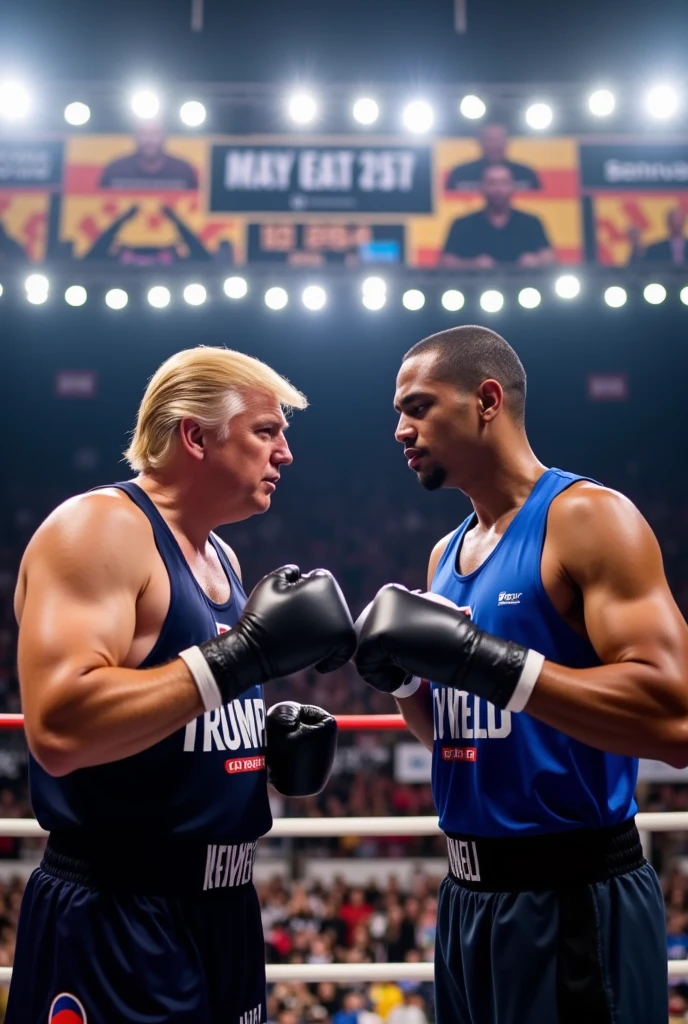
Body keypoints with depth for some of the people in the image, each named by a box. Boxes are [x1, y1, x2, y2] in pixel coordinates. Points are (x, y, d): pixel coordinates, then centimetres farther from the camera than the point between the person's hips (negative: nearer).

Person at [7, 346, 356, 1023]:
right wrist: (245, 651, -29)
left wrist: (272, 739, 1)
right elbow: (58, 729, -29)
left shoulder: (222, 558, 11)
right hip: (112, 922, -8)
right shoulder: (98, 528, -16)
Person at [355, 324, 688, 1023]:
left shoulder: (588, 518, -13)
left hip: (571, 896, -7)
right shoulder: (445, 554, 10)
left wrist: (479, 655, -27)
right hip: (467, 893, 8)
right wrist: (401, 675, -2)